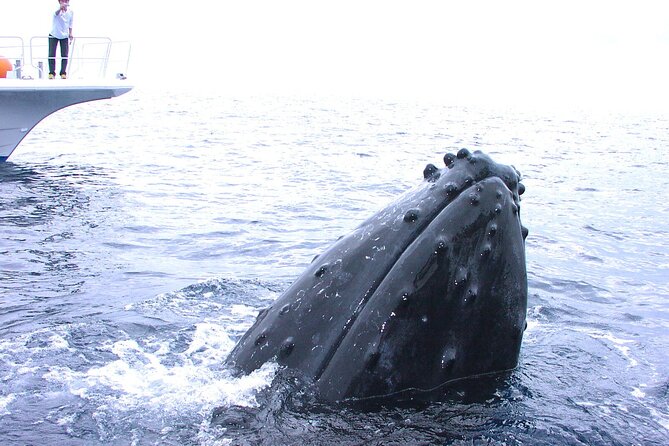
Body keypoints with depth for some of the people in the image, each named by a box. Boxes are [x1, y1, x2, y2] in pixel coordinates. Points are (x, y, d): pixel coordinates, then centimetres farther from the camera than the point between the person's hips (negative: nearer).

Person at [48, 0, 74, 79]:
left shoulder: (70, 12, -4)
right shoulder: (57, 10, -17)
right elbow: (56, 13, -43)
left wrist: (70, 34, 2)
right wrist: (61, 8, -64)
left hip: (64, 36, 3)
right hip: (53, 35, -3)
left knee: (64, 55, -1)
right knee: (51, 55, -4)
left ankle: (63, 73, 9)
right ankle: (51, 72, 5)